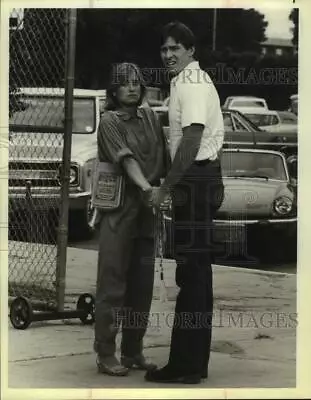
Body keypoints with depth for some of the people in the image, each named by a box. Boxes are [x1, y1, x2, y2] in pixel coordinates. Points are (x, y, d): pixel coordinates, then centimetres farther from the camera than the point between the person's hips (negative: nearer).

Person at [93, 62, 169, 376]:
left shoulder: (149, 117, 11)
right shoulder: (110, 121, -5)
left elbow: (162, 158, 7)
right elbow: (126, 159, -19)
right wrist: (144, 186, -34)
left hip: (145, 209, 6)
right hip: (118, 207, -6)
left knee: (142, 282, 8)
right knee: (113, 280, -4)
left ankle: (133, 351, 17)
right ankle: (106, 354, -1)